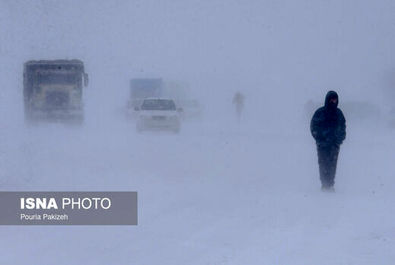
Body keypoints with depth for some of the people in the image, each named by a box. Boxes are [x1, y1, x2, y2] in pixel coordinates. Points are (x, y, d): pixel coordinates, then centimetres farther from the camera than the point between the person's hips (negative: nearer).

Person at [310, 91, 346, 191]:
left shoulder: (339, 113, 11)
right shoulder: (320, 112, 1)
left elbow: (343, 126, 20)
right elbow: (313, 126, 3)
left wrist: (340, 139, 7)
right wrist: (319, 139, -6)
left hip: (334, 144, 3)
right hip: (323, 144, -3)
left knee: (332, 165, 0)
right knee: (323, 164, -7)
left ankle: (330, 185, 4)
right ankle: (324, 184, -4)